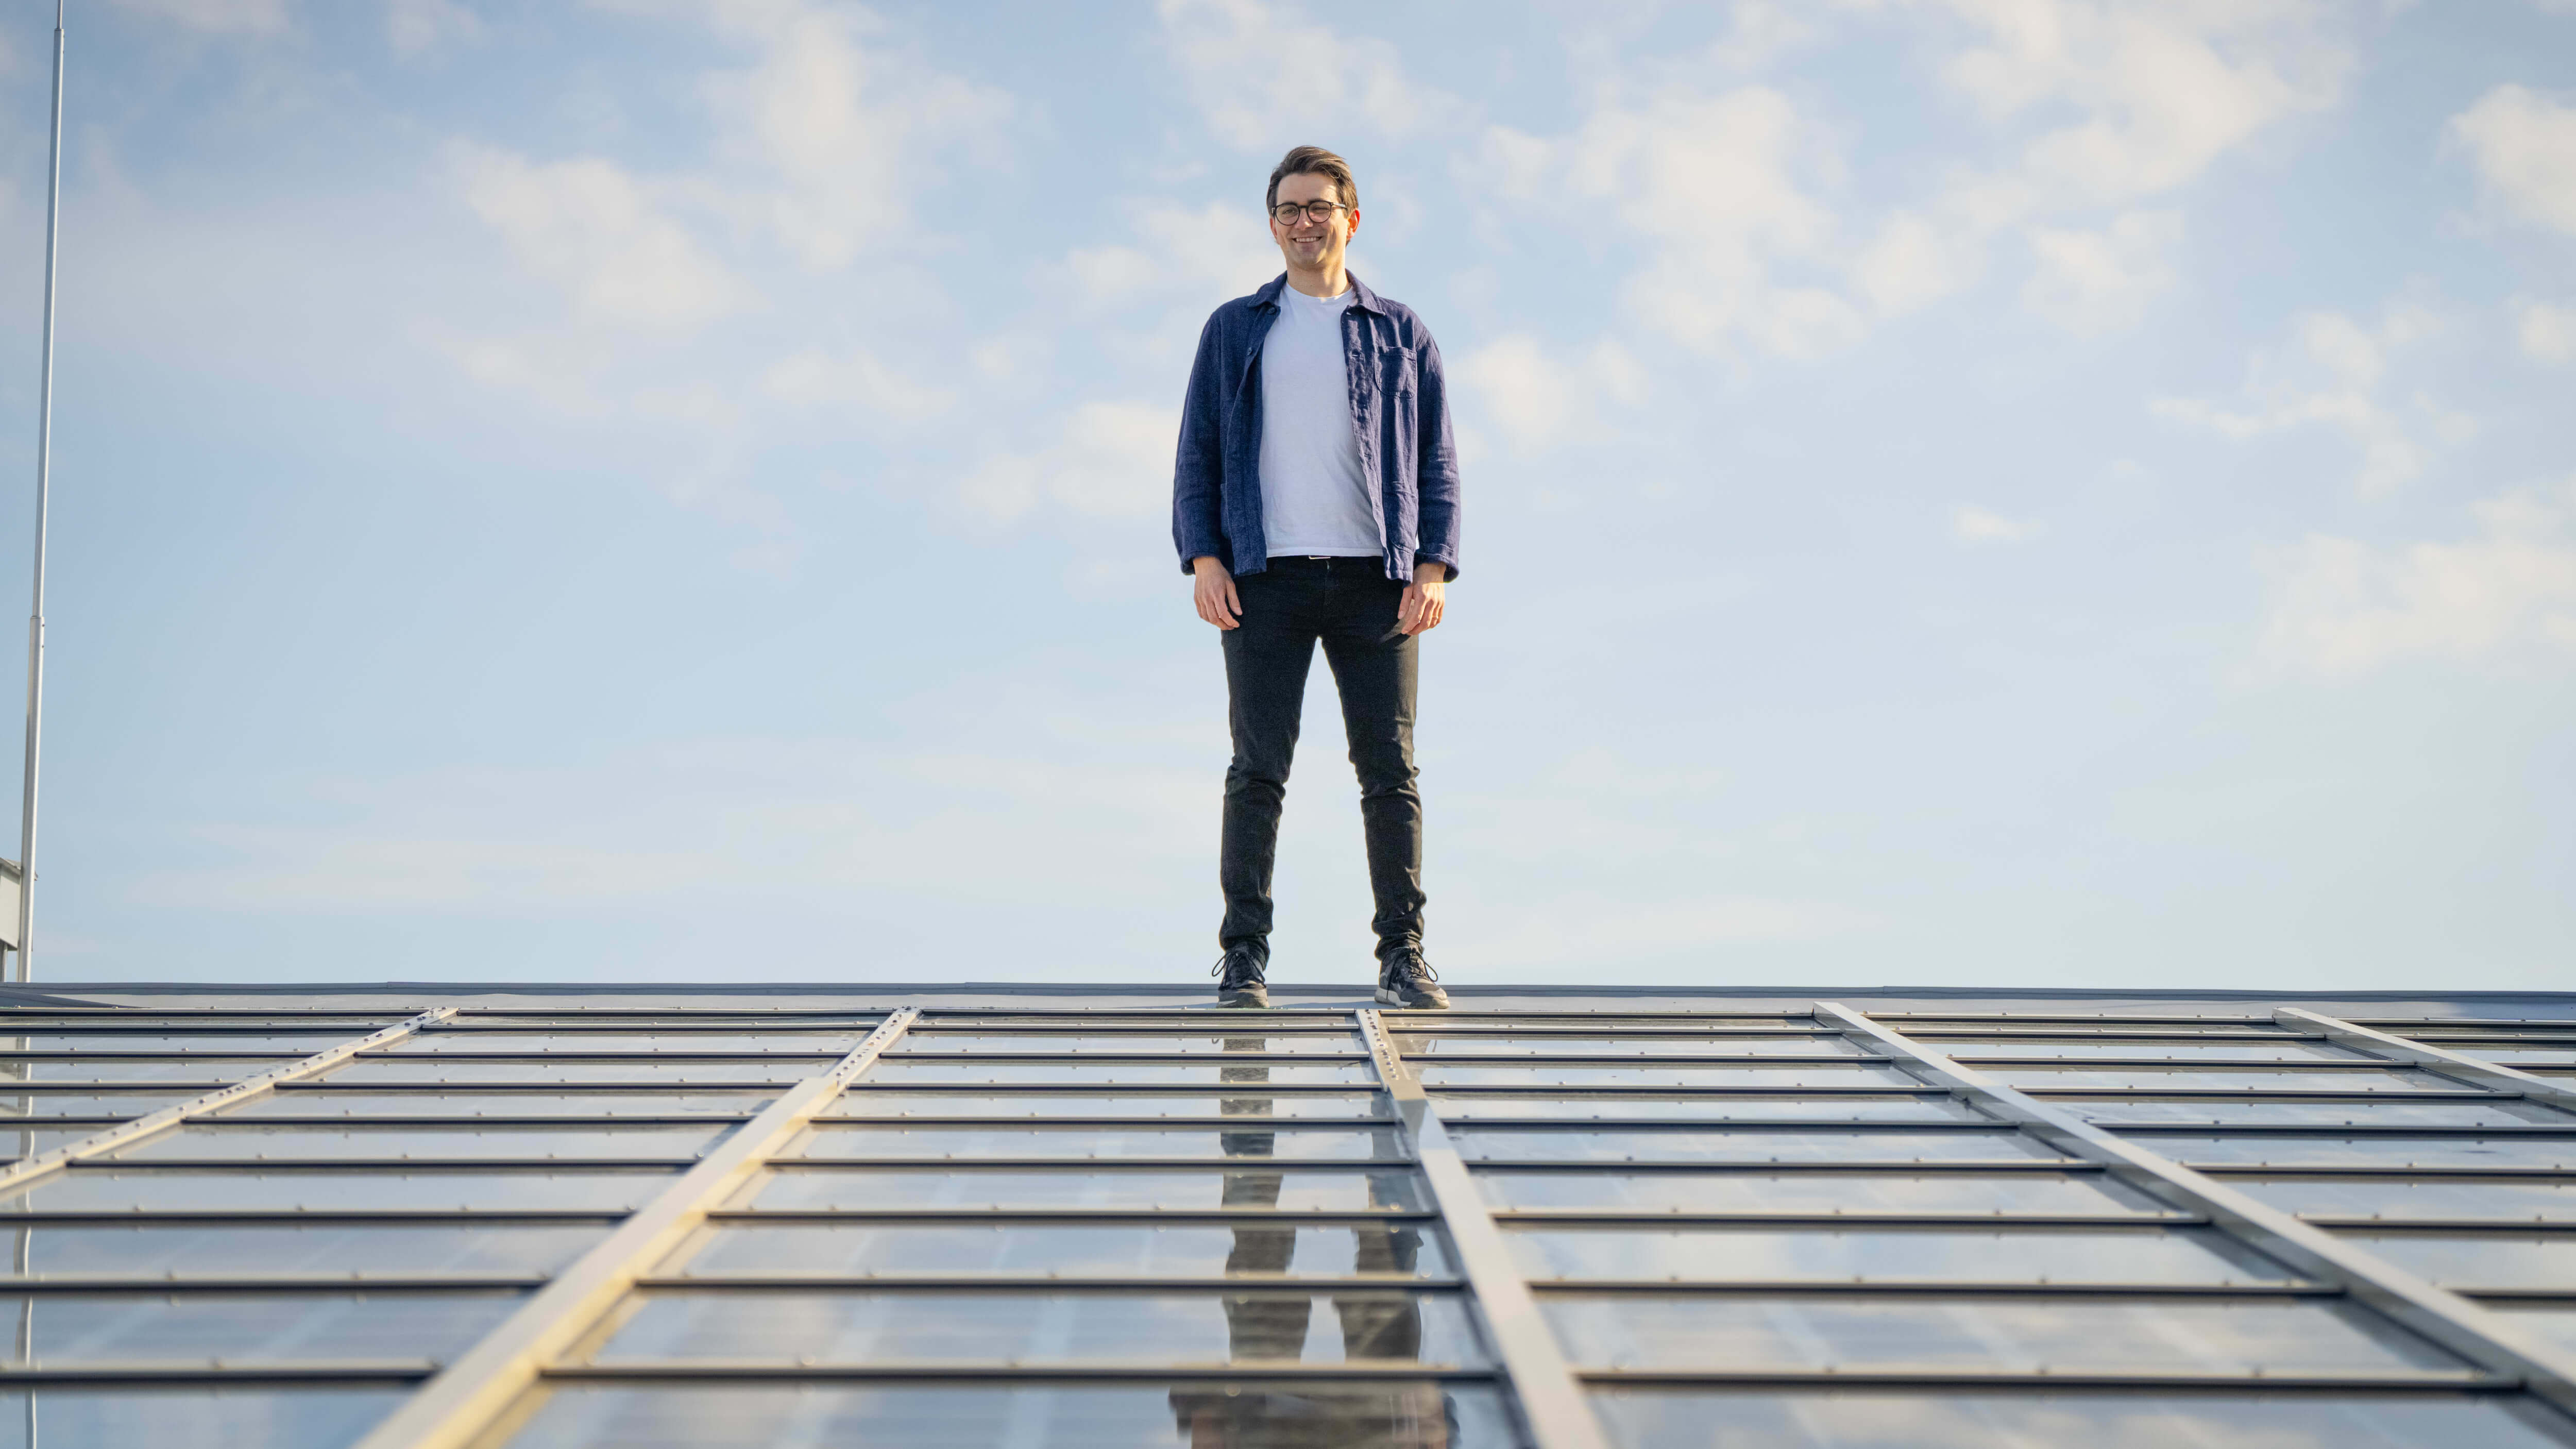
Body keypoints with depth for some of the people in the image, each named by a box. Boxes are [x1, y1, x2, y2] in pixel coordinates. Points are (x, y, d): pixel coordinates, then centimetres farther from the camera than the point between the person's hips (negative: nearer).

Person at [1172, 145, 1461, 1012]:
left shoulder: (1401, 335, 15)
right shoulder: (1234, 331, 15)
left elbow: (1436, 461, 11)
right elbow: (1198, 454, 11)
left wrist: (1434, 567, -3)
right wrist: (1203, 559, -3)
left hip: (1377, 579, 0)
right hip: (1265, 579, 0)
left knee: (1390, 769, -3)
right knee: (1258, 770, -4)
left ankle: (1403, 956, 1)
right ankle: (1244, 959, -1)